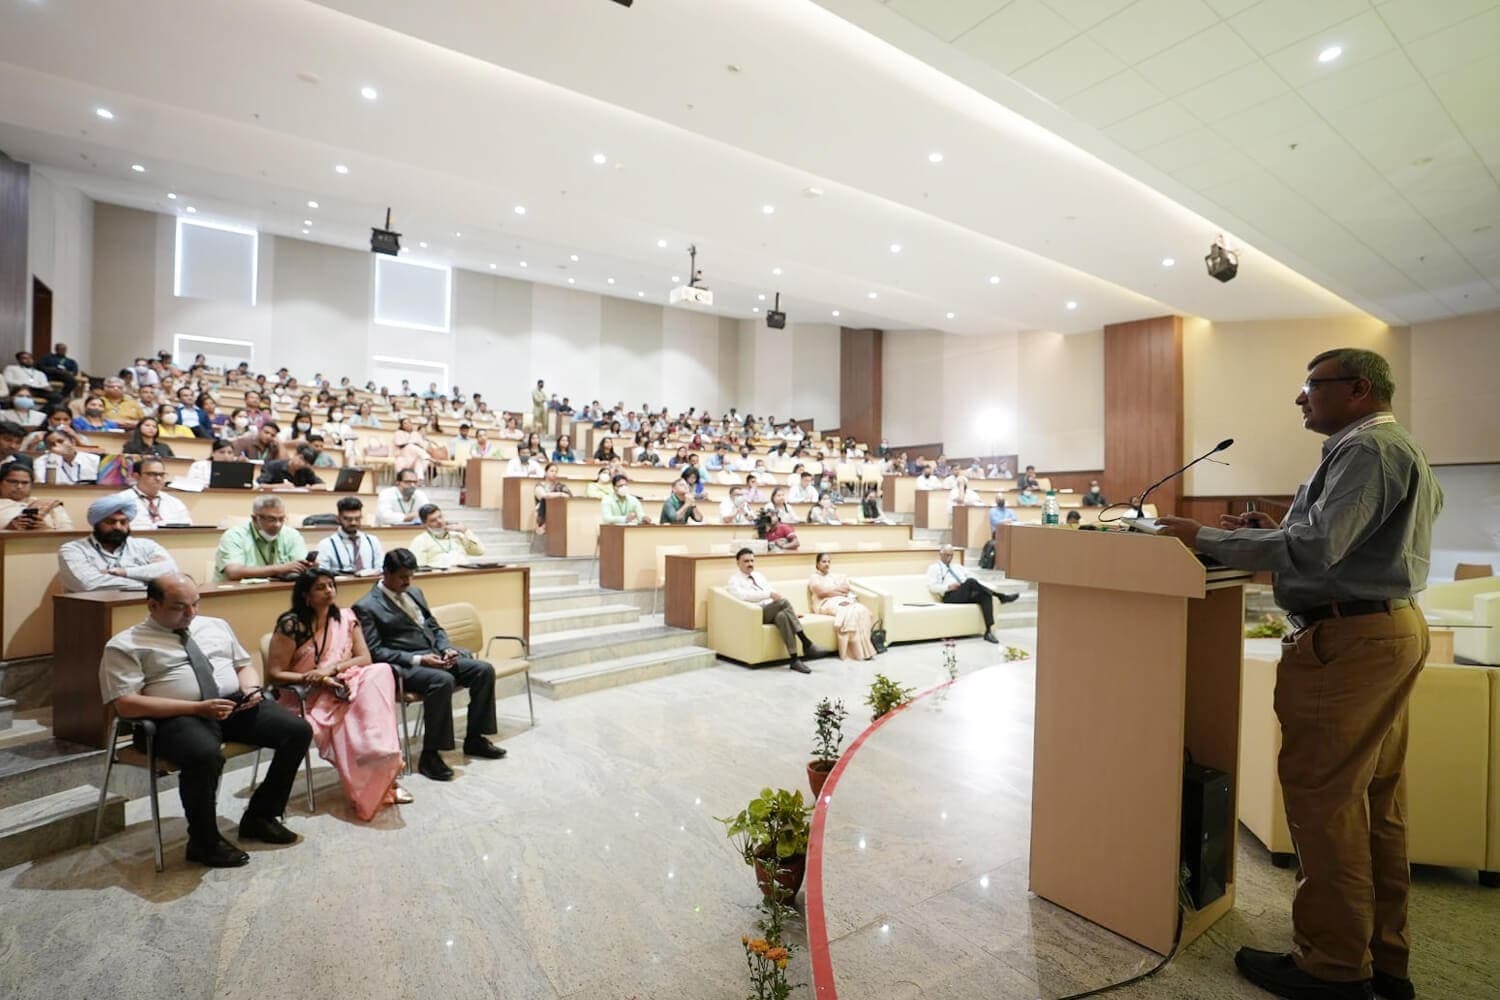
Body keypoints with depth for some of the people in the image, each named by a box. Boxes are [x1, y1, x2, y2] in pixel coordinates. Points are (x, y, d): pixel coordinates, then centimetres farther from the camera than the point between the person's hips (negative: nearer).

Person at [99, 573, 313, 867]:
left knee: (299, 731, -14)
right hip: (178, 716, -5)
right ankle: (204, 842, -10)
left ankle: (260, 816, 6)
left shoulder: (216, 626, 18)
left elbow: (244, 666, 22)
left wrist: (252, 689, -2)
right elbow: (127, 705, -9)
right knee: (204, 754, -38)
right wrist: (196, 708, -19)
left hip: (235, 705, 5)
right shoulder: (125, 645, 1)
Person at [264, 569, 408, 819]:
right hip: (307, 698, -3)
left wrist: (332, 668, -15)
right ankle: (383, 777, -18)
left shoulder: (346, 618, 5)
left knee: (379, 673, -30)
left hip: (344, 687, 4)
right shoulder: (291, 625, -8)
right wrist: (312, 678, -20)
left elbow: (365, 659, 2)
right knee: (348, 722, -34)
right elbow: (274, 674, -7)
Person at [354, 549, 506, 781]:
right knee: (443, 680, -36)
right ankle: (429, 755, -23)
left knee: (484, 670, -11)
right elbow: (375, 652, -12)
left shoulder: (414, 593, 18)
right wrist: (418, 660, -21)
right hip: (404, 666, -7)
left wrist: (447, 648, 0)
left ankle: (474, 738, 2)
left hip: (436, 656, 8)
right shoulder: (366, 607, -5)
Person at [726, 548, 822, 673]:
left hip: (774, 611, 6)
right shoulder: (734, 580, 2)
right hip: (756, 614, -5)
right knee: (784, 601, -31)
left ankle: (794, 659, -35)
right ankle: (806, 643, -30)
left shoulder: (758, 575, 22)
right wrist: (769, 594, -26)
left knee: (782, 616, -33)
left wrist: (791, 610, 5)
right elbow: (744, 595, -20)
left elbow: (774, 595, 19)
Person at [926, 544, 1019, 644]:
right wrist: (948, 587, -15)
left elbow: (971, 576, 22)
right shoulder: (934, 568, 13)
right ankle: (1001, 596, -25)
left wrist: (973, 586, -2)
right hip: (950, 597, -6)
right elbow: (932, 587, -1)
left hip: (967, 595, 6)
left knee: (985, 596, -27)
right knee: (970, 581, -33)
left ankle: (988, 631, -33)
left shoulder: (957, 566, 30)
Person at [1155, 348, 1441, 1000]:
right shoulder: (1401, 450, 21)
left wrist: (1204, 539, -22)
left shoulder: (1364, 449, -13)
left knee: (1322, 798, -3)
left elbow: (1314, 549, -25)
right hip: (1394, 627, 11)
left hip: (1347, 639, -11)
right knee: (1378, 800, 15)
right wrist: (1275, 532, 12)